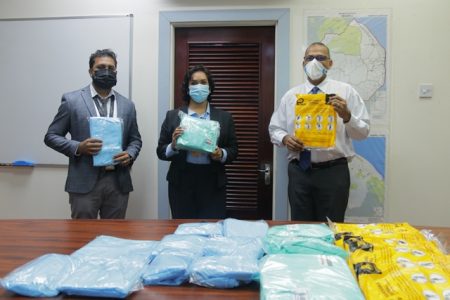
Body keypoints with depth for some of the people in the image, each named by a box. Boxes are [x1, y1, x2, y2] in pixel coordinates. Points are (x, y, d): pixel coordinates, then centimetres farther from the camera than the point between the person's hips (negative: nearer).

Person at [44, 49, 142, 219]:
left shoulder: (127, 105, 10)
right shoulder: (72, 100, 1)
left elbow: (135, 139, 16)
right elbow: (51, 136, 3)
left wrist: (129, 155, -6)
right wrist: (78, 147, -15)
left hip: (118, 183, 3)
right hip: (84, 183, -3)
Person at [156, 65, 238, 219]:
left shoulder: (224, 117, 8)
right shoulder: (173, 116, 6)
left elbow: (233, 150, 9)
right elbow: (161, 151, 6)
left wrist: (221, 154, -12)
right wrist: (173, 146, -14)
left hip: (213, 183, 0)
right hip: (181, 182, 0)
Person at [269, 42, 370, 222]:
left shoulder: (345, 91, 2)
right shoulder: (291, 95, 9)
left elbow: (363, 132, -1)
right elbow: (274, 129, 12)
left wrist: (347, 116, -20)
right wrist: (285, 138, -9)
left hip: (333, 172, -2)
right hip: (299, 171, 2)